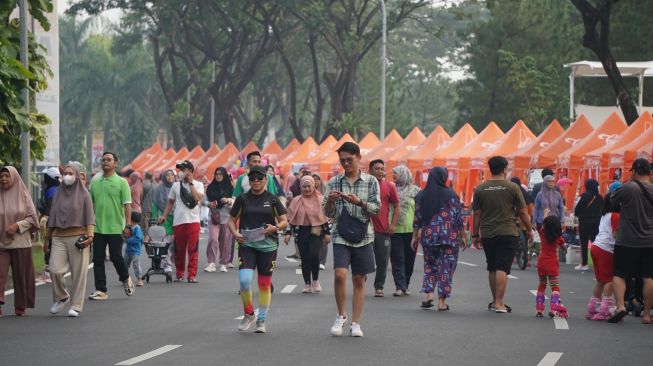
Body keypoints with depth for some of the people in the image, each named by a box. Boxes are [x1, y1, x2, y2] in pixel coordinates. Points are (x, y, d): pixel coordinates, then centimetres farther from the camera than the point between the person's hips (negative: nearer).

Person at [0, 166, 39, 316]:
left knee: (20, 275, 5)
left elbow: (32, 217, 1)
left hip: (20, 242, 0)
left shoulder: (23, 195, 1)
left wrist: (18, 225, -13)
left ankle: (20, 306, 17)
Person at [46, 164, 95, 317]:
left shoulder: (84, 194, 3)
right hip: (59, 237, 3)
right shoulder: (58, 194, 14)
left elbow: (90, 217, -3)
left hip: (77, 237, -3)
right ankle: (61, 297, 13)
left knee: (78, 272, -4)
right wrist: (48, 238, 15)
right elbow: (52, 217, 17)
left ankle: (76, 306, 4)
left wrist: (90, 236, -16)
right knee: (55, 269, -11)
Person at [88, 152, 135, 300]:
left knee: (116, 257, 0)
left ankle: (125, 279, 27)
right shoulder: (95, 182, 10)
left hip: (115, 227, -4)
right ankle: (101, 290, 7)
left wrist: (128, 225, -10)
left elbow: (127, 204, -4)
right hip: (97, 227, 4)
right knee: (98, 259, 2)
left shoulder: (121, 182, -1)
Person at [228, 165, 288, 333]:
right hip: (246, 245, 0)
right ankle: (249, 314, 6)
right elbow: (231, 220, 10)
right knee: (244, 280, -16)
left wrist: (275, 228, -16)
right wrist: (235, 233, -9)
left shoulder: (272, 200, 4)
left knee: (265, 284, 5)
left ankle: (261, 320, 17)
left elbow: (284, 221, 5)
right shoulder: (242, 199, 5)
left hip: (268, 246, 0)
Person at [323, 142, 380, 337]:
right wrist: (330, 201, -13)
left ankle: (355, 323, 11)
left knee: (359, 280, 4)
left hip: (363, 236, 0)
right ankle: (341, 315, 3)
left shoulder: (371, 182, 4)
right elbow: (328, 213, 9)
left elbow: (376, 208, -3)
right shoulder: (334, 182, 8)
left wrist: (358, 202, -19)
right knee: (340, 274, -17)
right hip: (341, 236, 0)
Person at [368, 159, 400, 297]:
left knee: (383, 260, 4)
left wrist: (393, 224, 0)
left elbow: (396, 206, 9)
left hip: (383, 230, 1)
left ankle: (379, 287, 16)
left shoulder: (389, 187, 3)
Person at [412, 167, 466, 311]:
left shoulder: (421, 196, 2)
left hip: (428, 236, 3)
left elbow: (417, 219, 4)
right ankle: (442, 301, 3)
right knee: (446, 267, 4)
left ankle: (429, 293, -1)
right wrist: (463, 236, 5)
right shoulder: (450, 195, -6)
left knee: (430, 265, 17)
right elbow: (459, 218, -4)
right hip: (449, 237, -2)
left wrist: (415, 237, 13)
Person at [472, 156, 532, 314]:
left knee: (492, 269, 14)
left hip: (487, 234, 3)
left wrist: (475, 235, 13)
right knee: (502, 268, -5)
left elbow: (477, 214, 5)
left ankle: (495, 301, 21)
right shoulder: (512, 187, -4)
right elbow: (523, 212, -1)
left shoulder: (480, 189, 3)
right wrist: (529, 230, 13)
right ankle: (499, 303, -11)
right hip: (508, 233, -3)